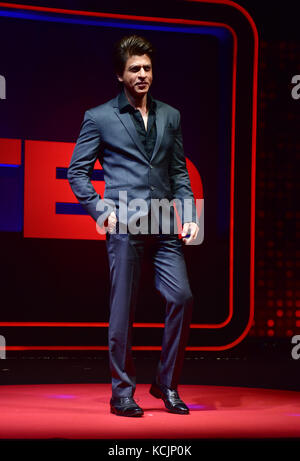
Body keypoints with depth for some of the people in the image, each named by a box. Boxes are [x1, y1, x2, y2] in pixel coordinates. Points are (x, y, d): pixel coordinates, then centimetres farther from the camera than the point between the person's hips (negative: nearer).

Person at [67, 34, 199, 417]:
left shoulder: (170, 116, 17)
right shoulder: (99, 118, 5)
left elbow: (179, 173, 18)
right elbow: (77, 171, 6)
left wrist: (189, 215, 6)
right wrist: (100, 210, -6)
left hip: (164, 226, 4)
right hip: (124, 225, -4)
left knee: (182, 297, -6)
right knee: (123, 310, -2)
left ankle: (166, 384, 10)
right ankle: (122, 392, 10)